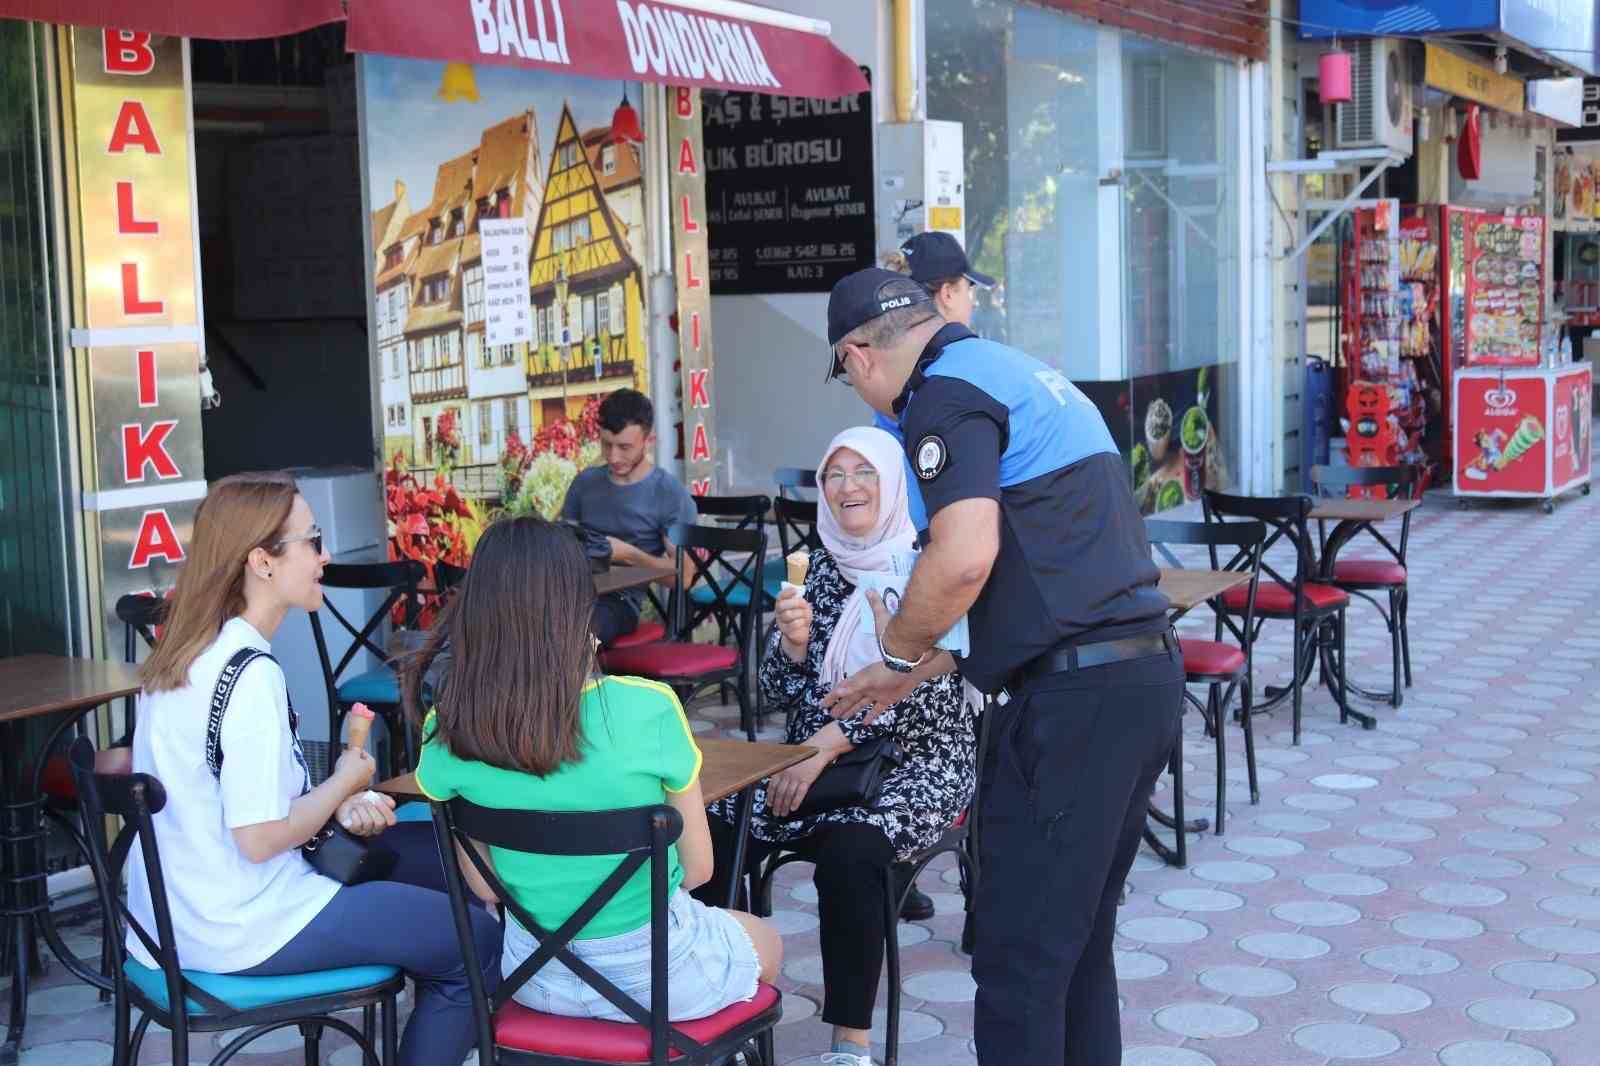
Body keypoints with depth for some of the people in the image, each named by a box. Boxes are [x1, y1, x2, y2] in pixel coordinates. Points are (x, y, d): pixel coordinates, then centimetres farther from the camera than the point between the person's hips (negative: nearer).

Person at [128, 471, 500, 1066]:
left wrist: (336, 804, 1)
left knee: (432, 857, 21)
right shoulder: (250, 675, -24)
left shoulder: (184, 655, 4)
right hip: (243, 934, -9)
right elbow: (261, 838, -25)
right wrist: (345, 782, -9)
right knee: (480, 944, 0)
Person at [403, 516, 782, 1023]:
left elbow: (485, 886, -4)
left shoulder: (446, 733, -16)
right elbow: (697, 868, -11)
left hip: (537, 976, 3)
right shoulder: (646, 709, -25)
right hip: (654, 974, -3)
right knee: (766, 942, 32)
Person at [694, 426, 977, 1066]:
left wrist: (826, 744, -22)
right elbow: (778, 693, 10)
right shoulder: (821, 566, 11)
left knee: (848, 852, -34)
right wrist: (794, 642, -12)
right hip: (816, 761, 5)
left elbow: (918, 681, -15)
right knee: (710, 834, -20)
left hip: (917, 763, -5)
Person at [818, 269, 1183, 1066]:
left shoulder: (946, 392, -8)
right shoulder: (1022, 374, 21)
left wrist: (899, 653, -4)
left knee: (1019, 958, -2)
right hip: (1145, 670, 10)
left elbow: (965, 558, -23)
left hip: (1072, 693, -10)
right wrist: (914, 669, 28)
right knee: (1078, 933, 19)